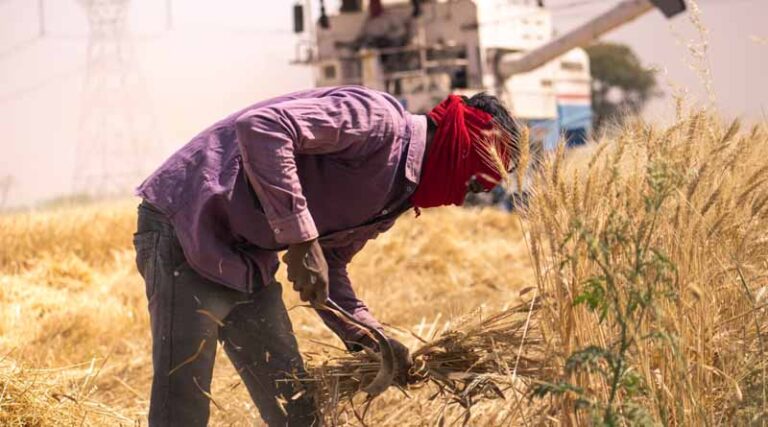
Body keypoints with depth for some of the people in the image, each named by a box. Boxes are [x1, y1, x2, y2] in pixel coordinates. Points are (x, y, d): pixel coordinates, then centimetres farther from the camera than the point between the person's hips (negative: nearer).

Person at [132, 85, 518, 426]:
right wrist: (300, 238, -29)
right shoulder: (379, 120, -18)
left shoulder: (394, 198, 11)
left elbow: (330, 267, 18)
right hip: (187, 230, -10)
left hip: (250, 261, 10)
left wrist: (371, 339, 3)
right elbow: (261, 126, -30)